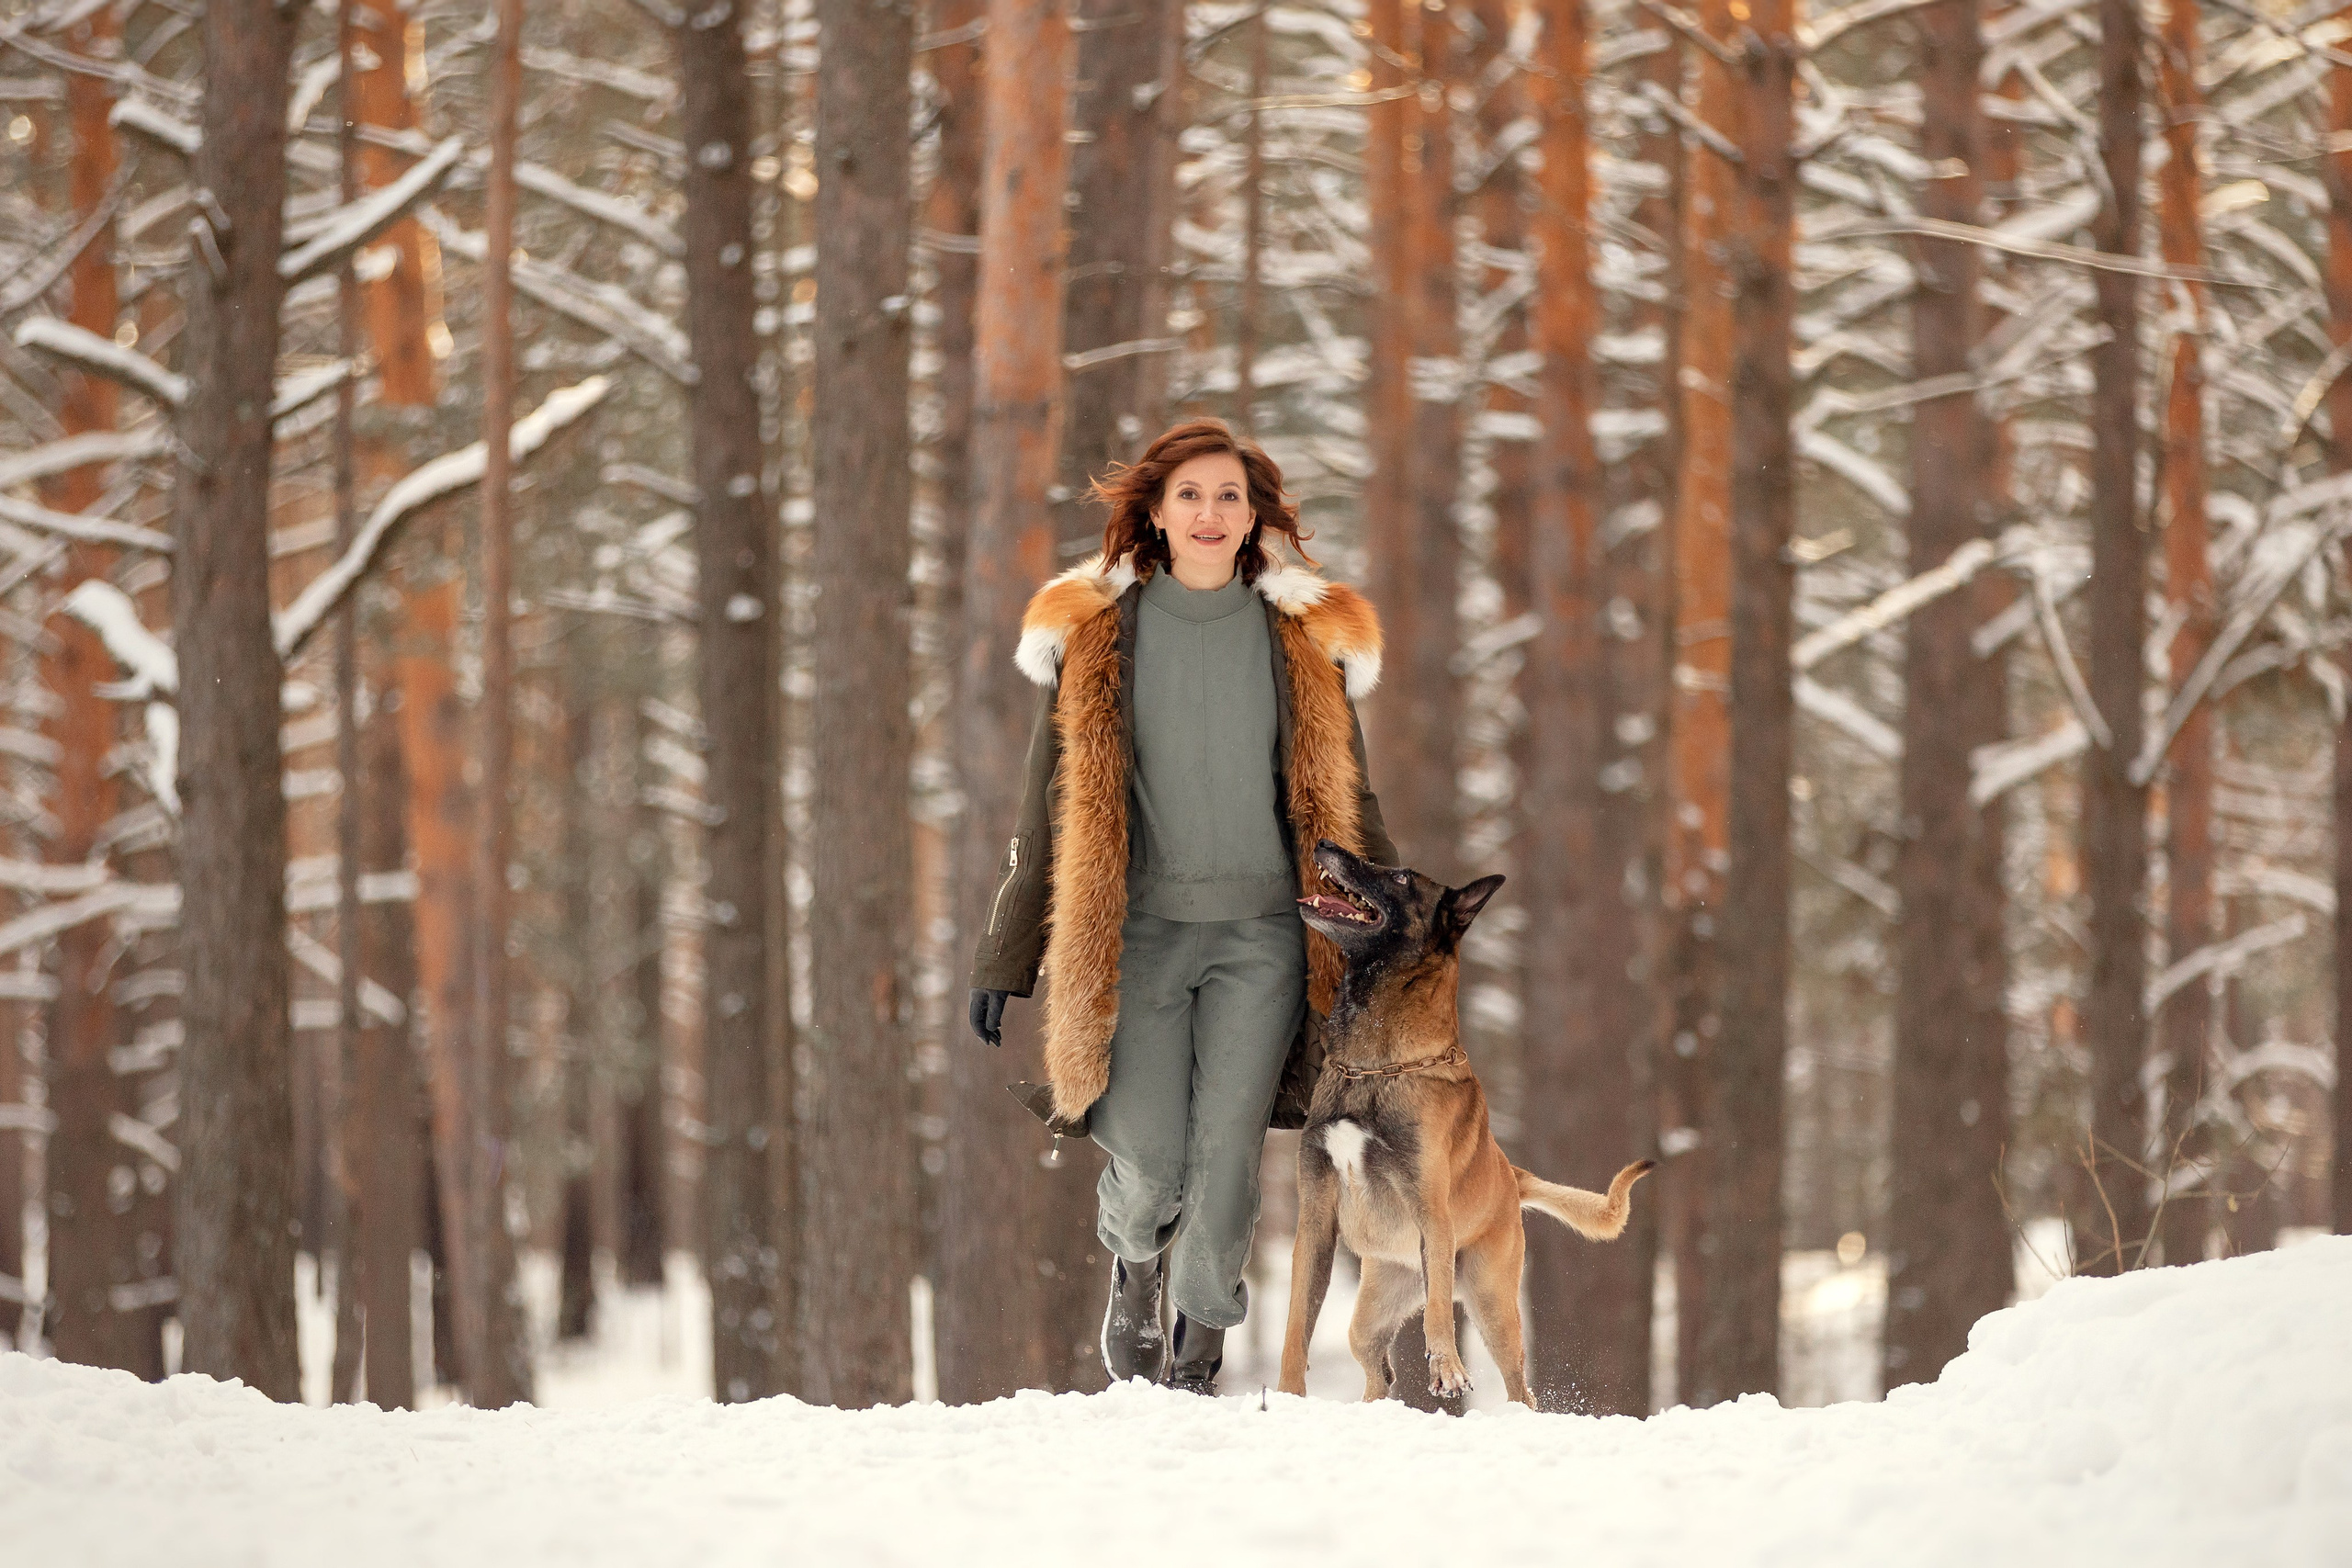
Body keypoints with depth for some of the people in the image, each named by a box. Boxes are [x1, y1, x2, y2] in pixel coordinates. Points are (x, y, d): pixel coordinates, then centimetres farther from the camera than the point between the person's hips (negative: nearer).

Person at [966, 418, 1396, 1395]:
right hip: (1137, 929, -1)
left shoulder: (1305, 640, 7)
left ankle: (1201, 1345, 12)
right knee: (1147, 1160, -10)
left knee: (1227, 1148, -8)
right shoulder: (1093, 636, 5)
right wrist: (1003, 959, 7)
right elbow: (1049, 809, 8)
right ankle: (1134, 1269, 25)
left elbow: (1347, 802, 15)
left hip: (1261, 933, 1)